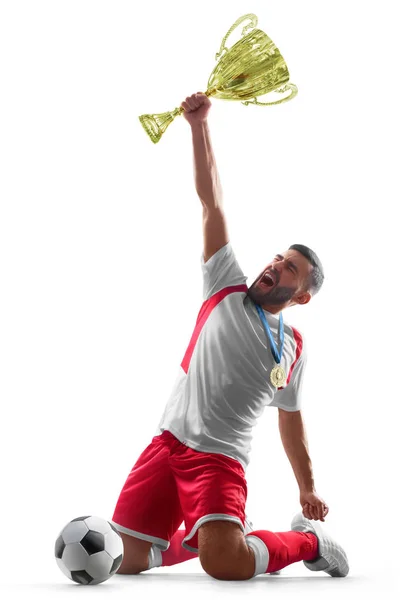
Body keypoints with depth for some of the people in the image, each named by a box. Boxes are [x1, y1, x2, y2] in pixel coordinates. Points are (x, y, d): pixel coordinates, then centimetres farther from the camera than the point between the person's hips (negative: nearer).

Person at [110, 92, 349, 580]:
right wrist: (199, 123, 1)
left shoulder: (293, 348, 8)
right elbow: (211, 202, 4)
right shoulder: (227, 289, 8)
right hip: (168, 442, 2)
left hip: (220, 457, -2)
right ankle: (200, 536, 24)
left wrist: (307, 489, 20)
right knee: (124, 562, -2)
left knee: (226, 564, -25)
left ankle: (306, 541, 3)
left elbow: (290, 419, 18)